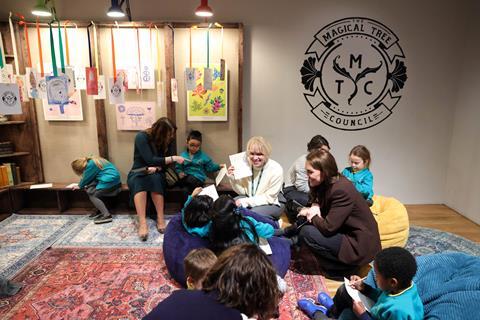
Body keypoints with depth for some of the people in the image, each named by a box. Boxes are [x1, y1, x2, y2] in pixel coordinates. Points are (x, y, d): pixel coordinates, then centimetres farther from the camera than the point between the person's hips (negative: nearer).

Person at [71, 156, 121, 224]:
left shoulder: (90, 164, -12)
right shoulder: (92, 161, 16)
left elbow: (86, 178, 0)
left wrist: (80, 186, 16)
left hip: (110, 180, -10)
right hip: (112, 178, 10)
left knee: (92, 195, -6)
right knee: (89, 189, 6)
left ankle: (106, 215, -19)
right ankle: (100, 210, 7)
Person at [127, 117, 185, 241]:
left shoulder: (168, 141, -3)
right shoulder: (142, 137, -16)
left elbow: (165, 163, -1)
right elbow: (150, 160, -25)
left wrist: (156, 168, -22)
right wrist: (173, 158, -27)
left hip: (156, 174, 2)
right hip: (138, 173, -2)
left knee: (155, 178, -34)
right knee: (138, 181, -38)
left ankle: (160, 218, -31)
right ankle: (142, 222, -43)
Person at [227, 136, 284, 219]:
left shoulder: (276, 169, -21)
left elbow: (269, 198, -17)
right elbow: (243, 192, 2)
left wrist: (245, 202, -24)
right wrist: (233, 179, -16)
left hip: (270, 204, -4)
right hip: (249, 199, 4)